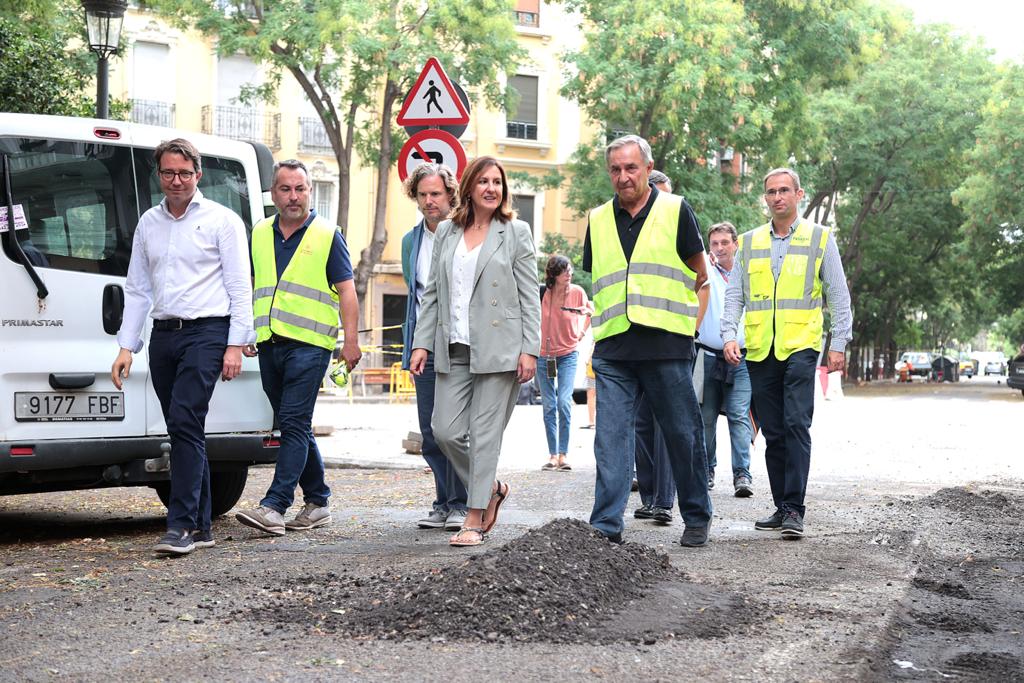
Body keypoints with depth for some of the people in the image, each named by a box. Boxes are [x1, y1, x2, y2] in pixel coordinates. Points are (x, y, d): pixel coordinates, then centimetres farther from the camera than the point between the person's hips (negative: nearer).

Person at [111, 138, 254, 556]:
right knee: (184, 429, 7)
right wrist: (126, 346, 10)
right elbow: (137, 290, 18)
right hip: (163, 334, 6)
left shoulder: (221, 221, 1)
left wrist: (235, 345, -10)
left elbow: (239, 287, -2)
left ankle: (181, 525, -17)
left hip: (206, 332, -6)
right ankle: (201, 525, 14)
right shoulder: (148, 224, 15)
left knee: (185, 422, -17)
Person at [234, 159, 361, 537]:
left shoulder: (327, 235, 2)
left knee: (293, 424, -12)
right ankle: (318, 502, 21)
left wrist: (351, 340, -8)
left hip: (309, 344, -6)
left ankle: (275, 506, -17)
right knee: (293, 427, 11)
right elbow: (251, 288, 22)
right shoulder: (260, 234, 15)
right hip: (269, 344, 6)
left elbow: (346, 290, -1)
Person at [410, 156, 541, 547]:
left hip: (499, 349, -4)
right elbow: (432, 293, 14)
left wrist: (530, 350, -8)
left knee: (485, 434, -3)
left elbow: (530, 296, 0)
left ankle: (475, 520, 4)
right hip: (454, 349, 4)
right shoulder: (446, 232, 13)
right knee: (445, 430, -1)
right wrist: (422, 343, 6)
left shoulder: (516, 232, 3)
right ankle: (492, 489, 22)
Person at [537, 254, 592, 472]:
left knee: (564, 402, -14)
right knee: (549, 406, 3)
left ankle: (563, 454, -9)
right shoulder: (541, 293, -8)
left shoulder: (577, 292, -7)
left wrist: (581, 333, 5)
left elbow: (589, 313, 14)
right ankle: (552, 454, 9)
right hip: (543, 355, 1)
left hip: (568, 354, -1)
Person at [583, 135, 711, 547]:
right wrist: (617, 313, 11)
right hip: (613, 350, 3)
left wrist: (663, 309, 4)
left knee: (683, 434, 5)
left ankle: (696, 519, 19)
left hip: (667, 346, -3)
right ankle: (606, 526, -2)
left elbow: (698, 275, 8)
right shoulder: (599, 220, 13)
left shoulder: (675, 210, 3)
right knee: (611, 437, -3)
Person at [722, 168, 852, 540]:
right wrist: (729, 335, -2)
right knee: (772, 432, 7)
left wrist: (839, 344, -1)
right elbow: (734, 295, 13)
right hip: (760, 351, 4)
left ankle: (794, 510, -13)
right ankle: (782, 506, 15)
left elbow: (839, 296, 6)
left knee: (796, 425, -14)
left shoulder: (820, 239, 6)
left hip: (800, 346, -4)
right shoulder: (748, 242, 13)